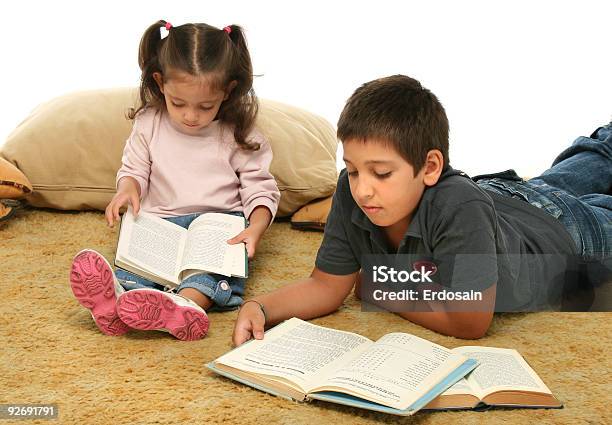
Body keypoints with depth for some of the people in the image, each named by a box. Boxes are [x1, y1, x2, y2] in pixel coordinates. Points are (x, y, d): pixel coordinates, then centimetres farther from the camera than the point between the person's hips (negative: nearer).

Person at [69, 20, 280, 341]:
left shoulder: (238, 133, 0)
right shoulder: (149, 122, 5)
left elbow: (260, 188, 3)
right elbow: (134, 169, 15)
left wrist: (257, 227, -17)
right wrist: (128, 188, -10)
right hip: (160, 222, 2)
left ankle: (187, 300, -64)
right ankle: (118, 296, -62)